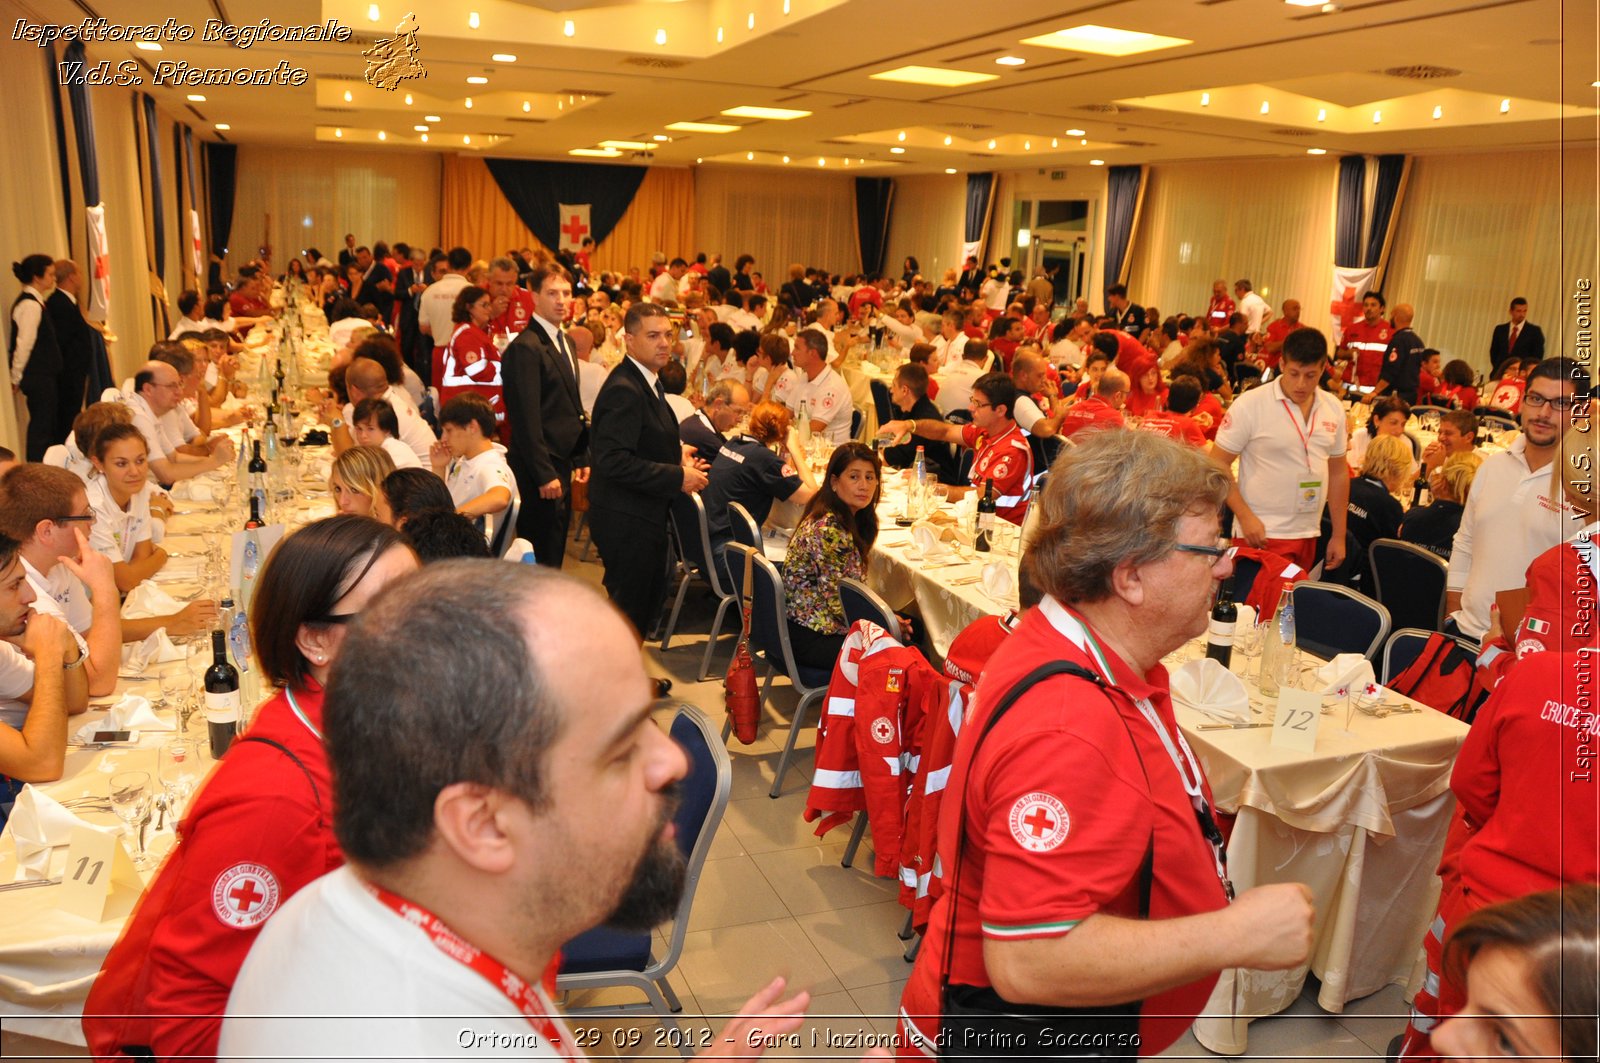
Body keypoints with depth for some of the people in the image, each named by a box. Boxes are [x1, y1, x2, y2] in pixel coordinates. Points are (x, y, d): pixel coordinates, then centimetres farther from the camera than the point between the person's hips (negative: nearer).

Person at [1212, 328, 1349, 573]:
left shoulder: (1334, 409, 7)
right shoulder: (1250, 404, -9)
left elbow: (1338, 472, 14)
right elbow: (1218, 463, -8)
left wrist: (1339, 536, 13)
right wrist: (1245, 517, -16)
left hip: (1308, 535, 5)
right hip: (1261, 534, -5)